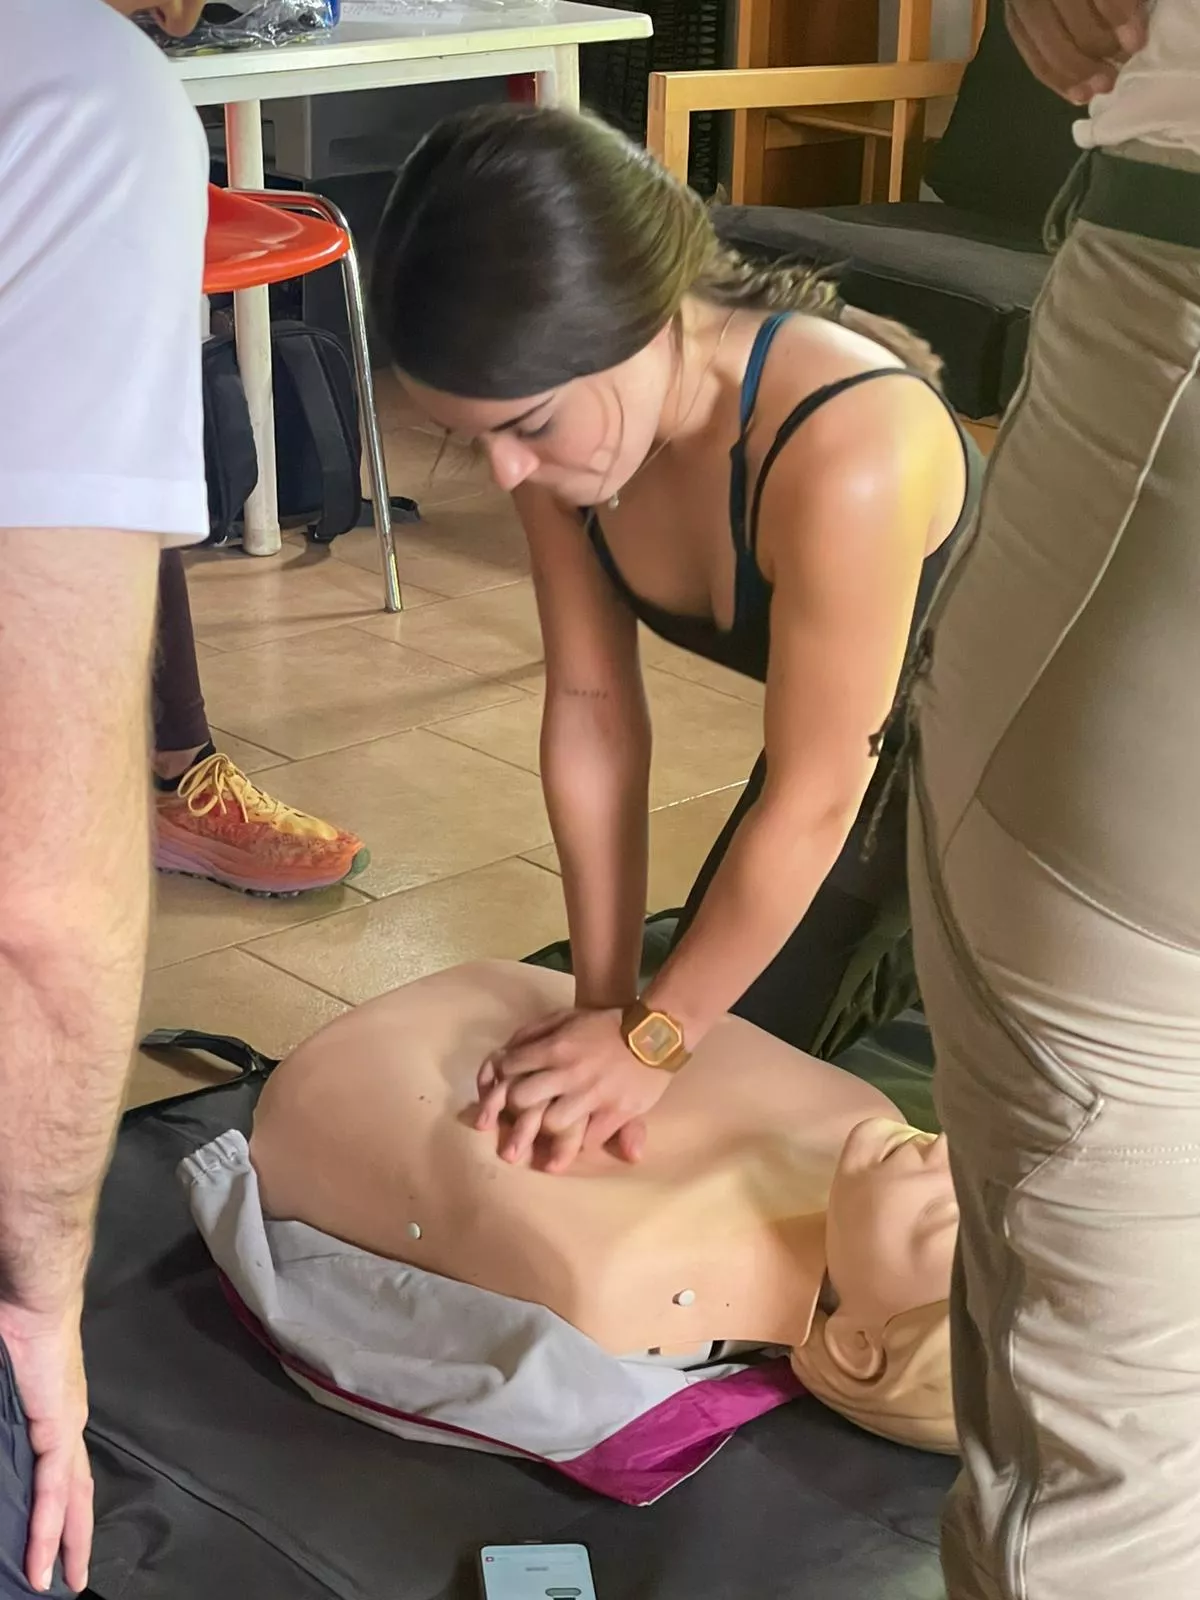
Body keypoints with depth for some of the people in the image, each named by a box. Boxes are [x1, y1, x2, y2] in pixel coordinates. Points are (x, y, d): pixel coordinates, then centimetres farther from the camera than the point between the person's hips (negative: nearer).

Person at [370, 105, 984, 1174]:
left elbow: (811, 803, -30)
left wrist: (650, 1041, -19)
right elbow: (592, 710, -13)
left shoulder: (843, 456, -42)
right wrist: (605, 1003, -13)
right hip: (850, 750, 6)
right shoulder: (567, 415, -21)